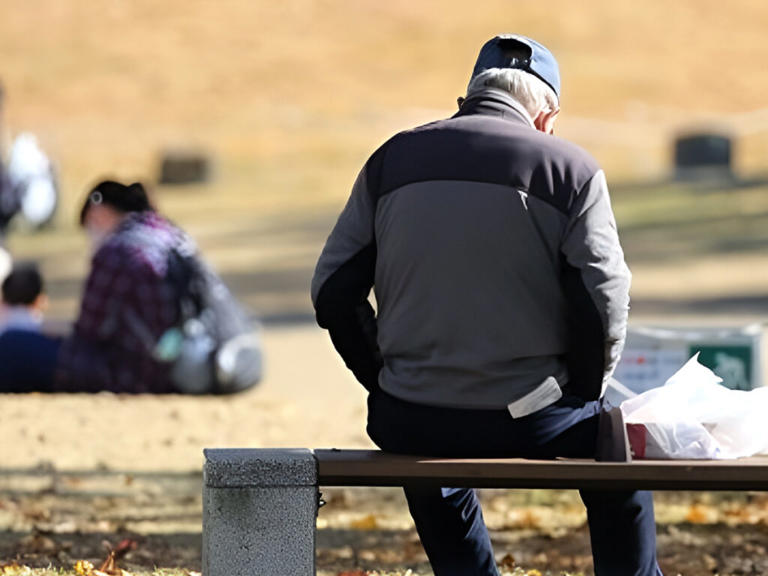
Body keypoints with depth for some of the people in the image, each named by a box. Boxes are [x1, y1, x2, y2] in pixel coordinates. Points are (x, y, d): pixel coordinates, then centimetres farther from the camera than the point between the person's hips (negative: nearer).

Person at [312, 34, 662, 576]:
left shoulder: (390, 160, 8)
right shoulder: (571, 169, -1)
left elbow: (332, 293, 6)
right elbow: (605, 302, -7)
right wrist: (585, 396, 8)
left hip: (407, 422, 2)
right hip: (527, 419, -2)